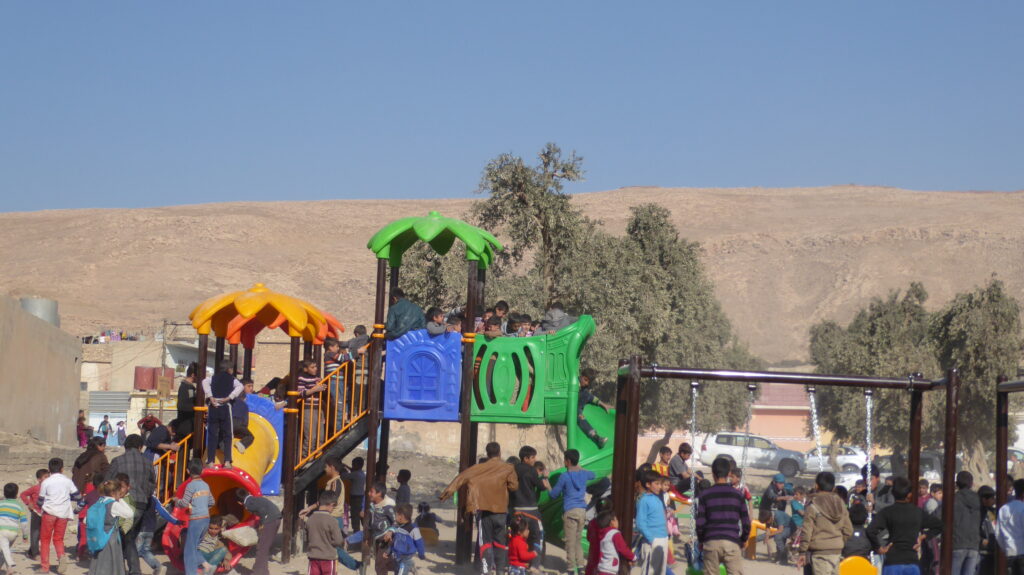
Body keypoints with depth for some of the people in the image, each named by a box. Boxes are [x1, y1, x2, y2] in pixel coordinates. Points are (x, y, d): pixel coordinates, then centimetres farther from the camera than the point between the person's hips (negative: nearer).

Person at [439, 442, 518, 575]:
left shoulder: (480, 468, -1)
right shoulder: (508, 469, -4)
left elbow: (463, 477, -8)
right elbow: (514, 486, -8)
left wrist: (449, 491, -8)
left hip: (484, 508, 0)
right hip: (500, 509, 0)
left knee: (486, 540, 3)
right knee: (500, 541, 11)